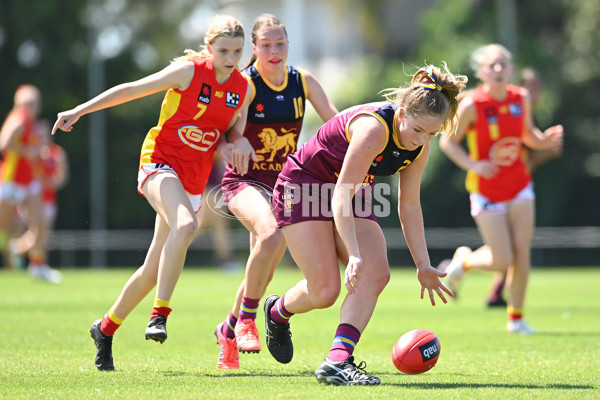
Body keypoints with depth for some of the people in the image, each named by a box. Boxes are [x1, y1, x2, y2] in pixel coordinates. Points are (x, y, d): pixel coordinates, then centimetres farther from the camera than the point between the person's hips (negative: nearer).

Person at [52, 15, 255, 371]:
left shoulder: (243, 87, 3)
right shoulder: (189, 71, -12)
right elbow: (131, 90, -6)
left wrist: (236, 145, -9)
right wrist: (81, 110, -8)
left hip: (194, 179, 5)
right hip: (161, 162, -5)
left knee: (155, 269, 7)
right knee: (185, 226, -36)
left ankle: (106, 328, 26)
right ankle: (159, 315, -32)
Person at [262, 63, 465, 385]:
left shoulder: (420, 146, -8)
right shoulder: (374, 128, -33)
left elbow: (409, 205, 4)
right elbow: (340, 197, -34)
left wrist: (423, 265, 0)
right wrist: (354, 255, -41)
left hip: (354, 195, 7)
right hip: (303, 187, -7)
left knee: (376, 272, -18)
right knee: (326, 289, -14)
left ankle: (337, 360, -27)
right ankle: (277, 312, 21)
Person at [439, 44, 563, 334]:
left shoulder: (521, 98, -1)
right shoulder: (472, 105, -16)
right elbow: (448, 141, -7)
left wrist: (545, 140, -8)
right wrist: (472, 165, -23)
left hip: (519, 187, 4)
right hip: (487, 191, -4)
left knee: (522, 255, -1)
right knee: (502, 261, -8)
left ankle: (516, 318, 14)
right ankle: (464, 260, 25)